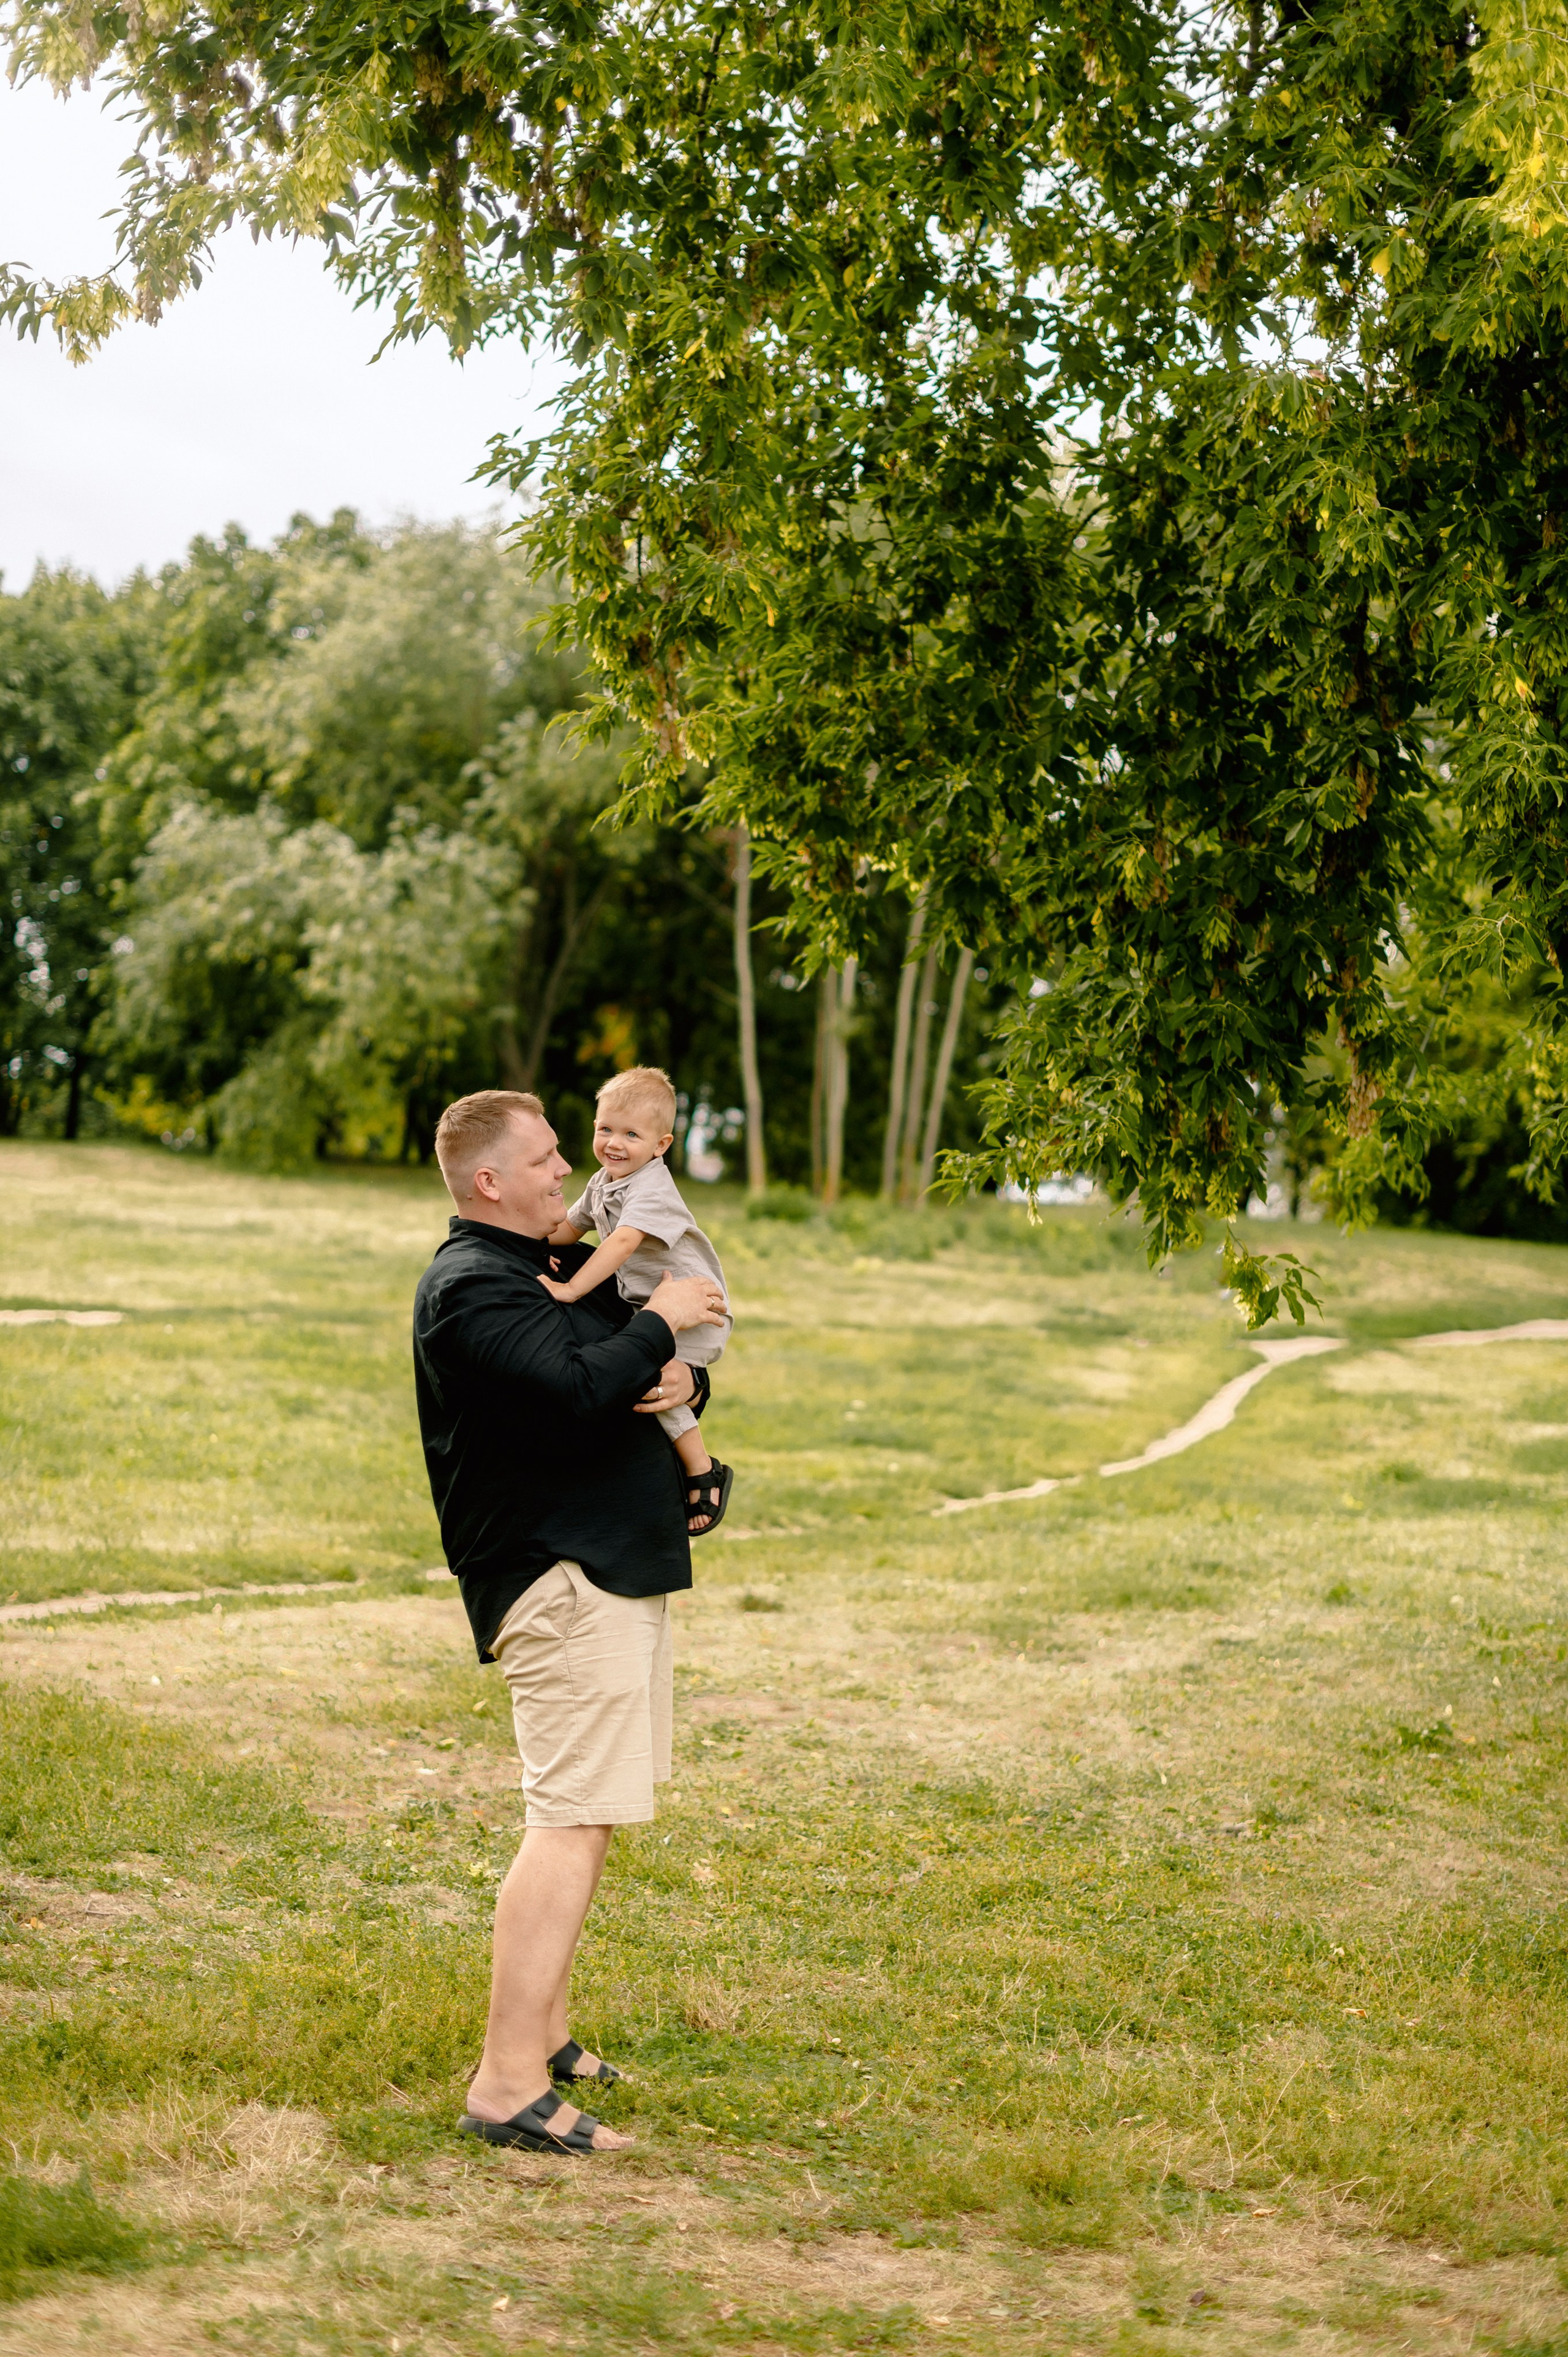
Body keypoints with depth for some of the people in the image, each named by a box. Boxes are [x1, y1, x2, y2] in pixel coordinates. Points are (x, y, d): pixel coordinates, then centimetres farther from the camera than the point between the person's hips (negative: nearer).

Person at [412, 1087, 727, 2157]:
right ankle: (509, 2085, -15)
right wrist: (658, 1326, -12)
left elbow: (633, 1378, 21)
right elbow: (577, 1391, -27)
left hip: (624, 1572, 10)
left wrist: (684, 1379, -2)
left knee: (586, 1813, 16)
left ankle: (542, 2030, 26)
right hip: (560, 1581, -10)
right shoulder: (469, 1288, -13)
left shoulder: (563, 1270, 19)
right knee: (573, 1819, -14)